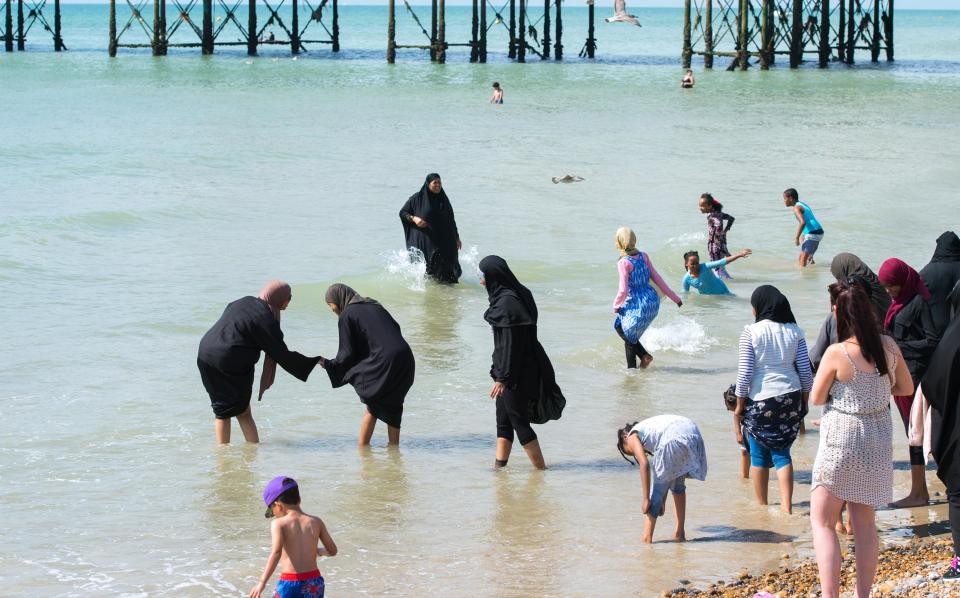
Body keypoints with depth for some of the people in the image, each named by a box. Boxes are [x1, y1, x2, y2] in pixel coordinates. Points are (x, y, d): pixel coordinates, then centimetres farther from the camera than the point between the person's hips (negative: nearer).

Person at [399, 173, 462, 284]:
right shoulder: (417, 198, -4)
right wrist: (414, 219, -15)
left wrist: (456, 237, 13)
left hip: (443, 240, 3)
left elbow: (451, 220, 15)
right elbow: (402, 213, 3)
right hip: (424, 240, -3)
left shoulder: (443, 200, 7)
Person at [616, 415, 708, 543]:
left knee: (656, 488, 7)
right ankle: (680, 533, 31)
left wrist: (646, 499, -1)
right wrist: (662, 501, 38)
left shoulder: (632, 437, 15)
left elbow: (644, 464, -2)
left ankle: (647, 538, 4)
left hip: (675, 439, -8)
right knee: (678, 484, 28)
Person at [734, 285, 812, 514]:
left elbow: (744, 372, -10)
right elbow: (805, 370, 2)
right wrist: (804, 401, 14)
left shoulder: (751, 332, -10)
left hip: (760, 400, -3)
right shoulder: (794, 331, 1)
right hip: (790, 397, 3)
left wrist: (739, 407, -1)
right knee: (782, 453, 9)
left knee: (759, 455, 11)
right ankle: (786, 505, -4)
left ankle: (761, 506, 20)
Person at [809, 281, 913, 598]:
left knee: (822, 522, 2)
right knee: (865, 522, 16)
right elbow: (906, 388, 10)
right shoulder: (889, 346, -3)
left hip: (842, 441, -6)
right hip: (878, 440, 6)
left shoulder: (837, 353, -19)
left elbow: (816, 398, -7)